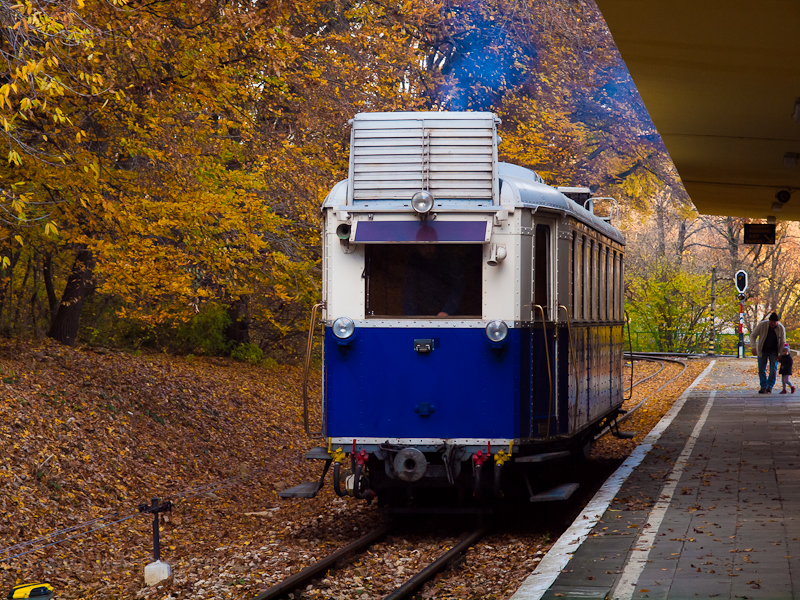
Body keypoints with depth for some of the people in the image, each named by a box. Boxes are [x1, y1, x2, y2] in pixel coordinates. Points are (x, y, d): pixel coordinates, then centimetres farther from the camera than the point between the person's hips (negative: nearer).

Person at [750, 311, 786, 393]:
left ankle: (770, 387, 0)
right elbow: (753, 335, -9)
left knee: (773, 369, -8)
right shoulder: (762, 325, -19)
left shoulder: (781, 328, -16)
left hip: (774, 351, 0)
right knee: (762, 369, -1)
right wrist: (753, 347, -23)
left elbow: (782, 343, -5)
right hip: (762, 351, 0)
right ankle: (763, 387, 5)